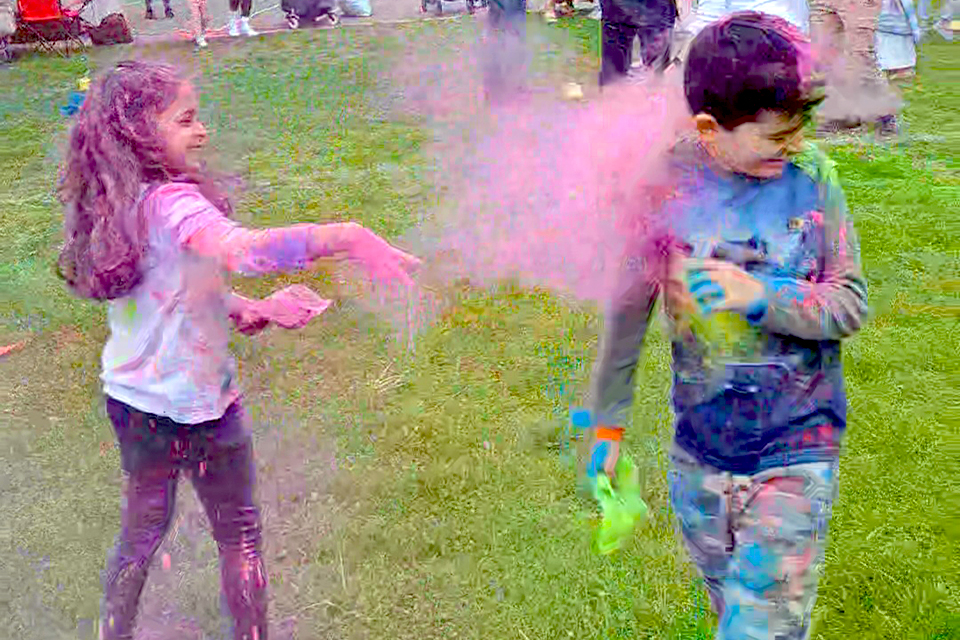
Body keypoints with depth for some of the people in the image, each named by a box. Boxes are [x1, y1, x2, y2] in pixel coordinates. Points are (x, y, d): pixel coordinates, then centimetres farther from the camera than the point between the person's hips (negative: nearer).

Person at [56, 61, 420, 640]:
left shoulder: (118, 202, 0)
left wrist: (241, 308, -4)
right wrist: (349, 238, -51)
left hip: (133, 397, 8)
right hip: (196, 402, -8)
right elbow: (244, 250, -48)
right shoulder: (171, 203, -28)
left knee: (142, 532, 26)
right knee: (240, 536, 14)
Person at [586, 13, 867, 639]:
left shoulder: (812, 175, -11)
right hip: (699, 451, 2)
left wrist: (761, 297, -24)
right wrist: (607, 424, 8)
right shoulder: (666, 183, -10)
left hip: (795, 453, -2)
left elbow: (852, 304, -6)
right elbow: (628, 308, 0)